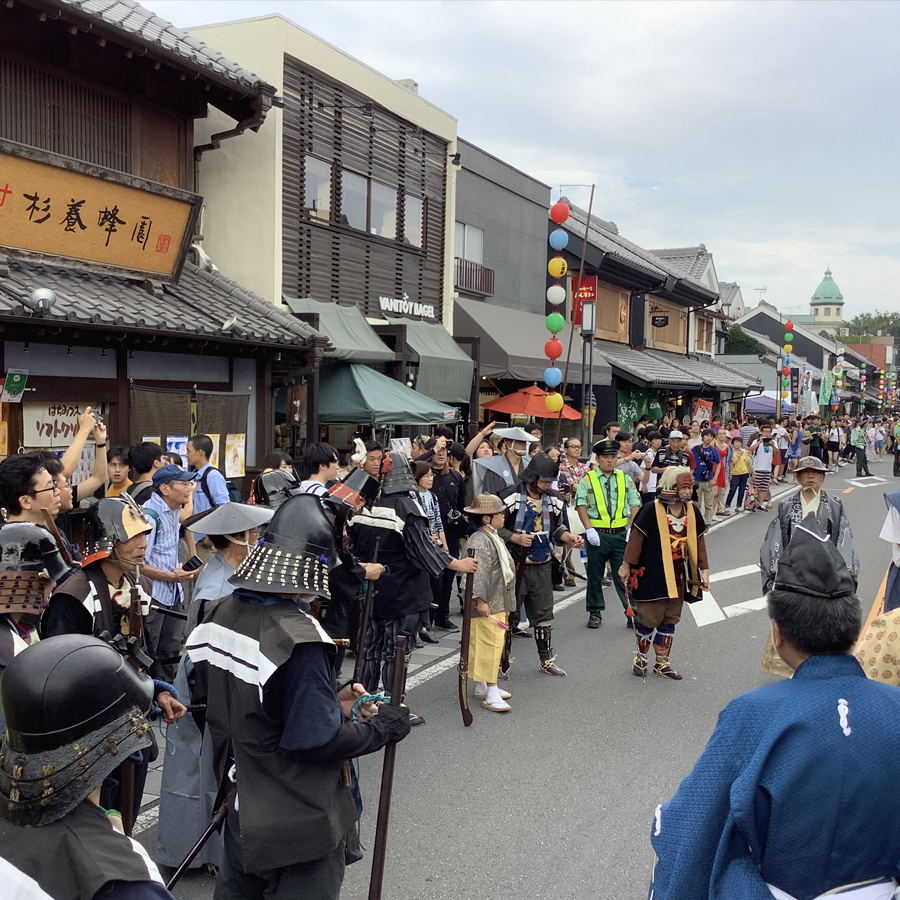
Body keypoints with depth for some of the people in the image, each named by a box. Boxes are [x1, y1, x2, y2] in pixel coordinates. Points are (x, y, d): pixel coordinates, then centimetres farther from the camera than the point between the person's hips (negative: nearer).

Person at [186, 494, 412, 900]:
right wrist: (381, 728, -10)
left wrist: (329, 701, 7)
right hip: (299, 826, -7)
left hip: (242, 808, 7)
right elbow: (317, 740, -26)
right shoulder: (298, 638, -28)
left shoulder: (221, 615, -3)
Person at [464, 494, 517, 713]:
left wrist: (506, 604, 29)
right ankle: (491, 695, -7)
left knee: (495, 644, 15)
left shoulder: (495, 538, 16)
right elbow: (478, 572, -24)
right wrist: (480, 600, -28)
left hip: (499, 603, 11)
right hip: (486, 605, -11)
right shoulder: (480, 541, -18)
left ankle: (482, 686, 25)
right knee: (489, 645, -9)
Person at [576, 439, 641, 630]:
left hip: (621, 534, 1)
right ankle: (595, 613, 20)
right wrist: (589, 529, -15)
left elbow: (635, 505, 8)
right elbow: (581, 505, -5)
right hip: (597, 535, -1)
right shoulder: (588, 479, 2)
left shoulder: (625, 478, 9)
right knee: (595, 576, 8)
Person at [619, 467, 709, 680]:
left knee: (670, 620, 12)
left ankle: (662, 662, 24)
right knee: (649, 618, 1)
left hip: (678, 576, 6)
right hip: (652, 575, -6)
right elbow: (636, 538, -12)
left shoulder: (693, 513, 2)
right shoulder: (651, 511, -17)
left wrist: (704, 570, 8)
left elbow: (698, 542, 9)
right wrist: (626, 565, -8)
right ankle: (641, 657, 24)